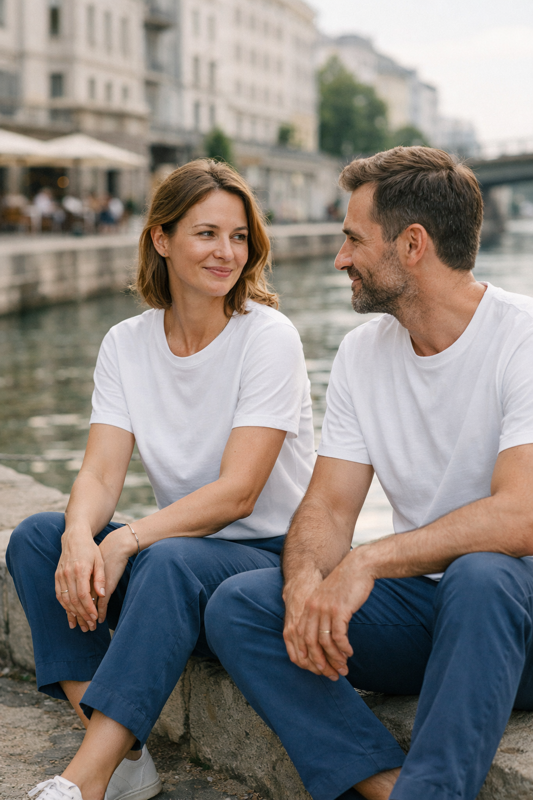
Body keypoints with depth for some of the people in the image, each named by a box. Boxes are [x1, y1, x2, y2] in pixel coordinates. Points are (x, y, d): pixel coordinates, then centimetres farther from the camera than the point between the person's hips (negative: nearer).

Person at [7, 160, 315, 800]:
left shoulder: (268, 338, -12)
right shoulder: (126, 344, 3)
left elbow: (238, 491, -19)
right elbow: (101, 473, -7)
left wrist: (128, 541, -31)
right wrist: (80, 537, -30)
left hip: (274, 555, -5)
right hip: (177, 547, 5)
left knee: (172, 562, -35)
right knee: (37, 537, -16)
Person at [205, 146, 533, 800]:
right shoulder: (363, 352, 6)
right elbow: (328, 507, 3)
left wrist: (370, 560, -30)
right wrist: (306, 581, -19)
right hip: (415, 603, 6)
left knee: (479, 576, -39)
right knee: (237, 606, -14)